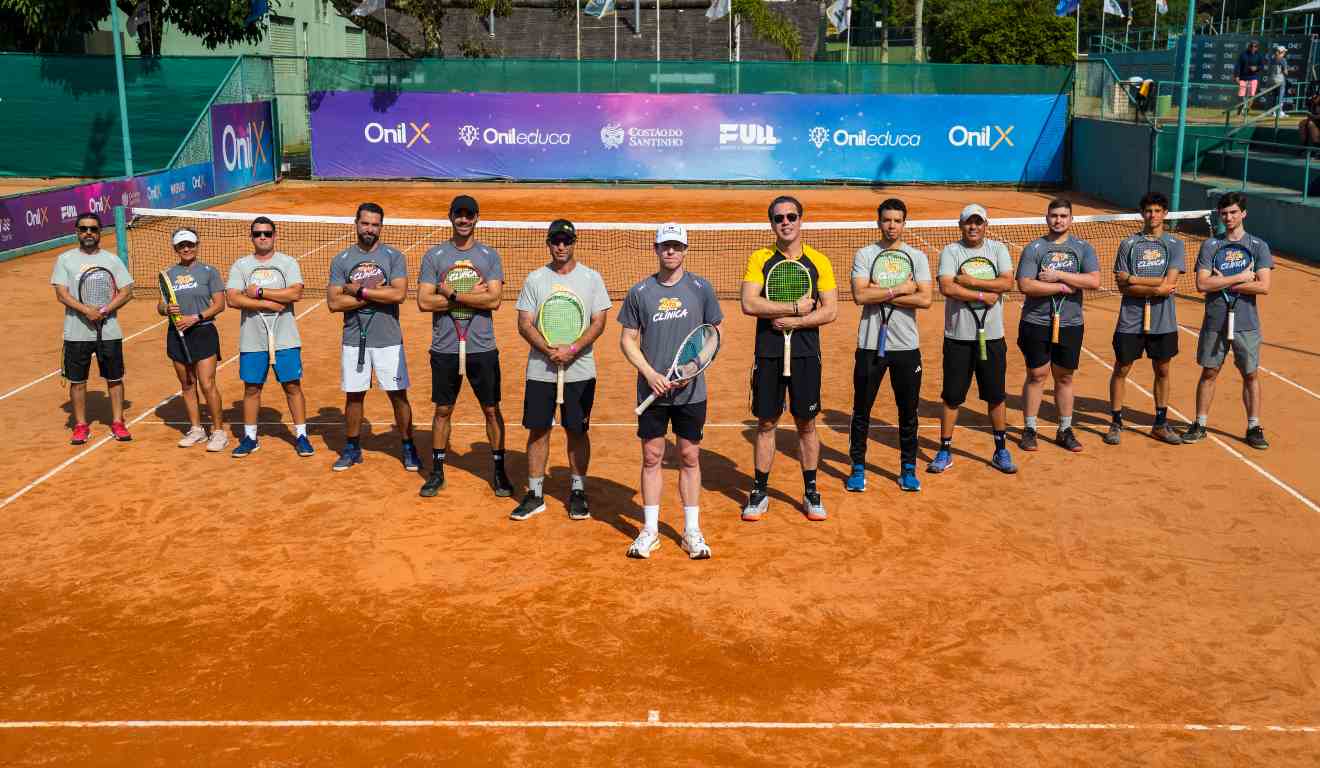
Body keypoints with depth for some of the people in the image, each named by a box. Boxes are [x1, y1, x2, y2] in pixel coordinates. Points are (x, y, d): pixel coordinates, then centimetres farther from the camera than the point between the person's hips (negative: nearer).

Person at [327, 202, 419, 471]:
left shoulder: (393, 257, -1)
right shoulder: (341, 260, 3)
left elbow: (399, 294, -16)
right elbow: (334, 303, -6)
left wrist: (360, 290, -13)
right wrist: (376, 295, -12)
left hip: (388, 340, -2)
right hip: (354, 340, 2)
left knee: (398, 395, 3)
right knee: (354, 396, 10)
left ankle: (408, 447, 17)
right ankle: (352, 448, 25)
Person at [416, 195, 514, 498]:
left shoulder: (490, 256, 3)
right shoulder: (434, 256, 3)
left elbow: (494, 300, -10)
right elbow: (424, 302, -7)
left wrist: (453, 295, -13)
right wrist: (472, 296, -11)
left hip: (482, 348, 0)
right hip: (444, 348, 0)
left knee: (492, 410, 7)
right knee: (442, 411, 10)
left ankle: (499, 471, 19)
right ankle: (437, 471, 22)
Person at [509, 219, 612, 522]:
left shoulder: (591, 278, 2)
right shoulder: (535, 279, 5)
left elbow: (599, 322, -3)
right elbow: (524, 324, 0)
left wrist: (572, 349, -18)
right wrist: (549, 350, -15)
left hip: (580, 370, -1)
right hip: (540, 370, 1)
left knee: (577, 431, 5)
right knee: (538, 430, 4)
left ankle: (578, 492, 18)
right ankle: (535, 494, 13)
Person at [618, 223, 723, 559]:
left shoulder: (701, 288, 1)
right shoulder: (639, 292, 2)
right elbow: (627, 340, 5)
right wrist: (650, 374, -9)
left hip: (691, 391, 0)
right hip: (652, 390, 0)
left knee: (690, 458, 6)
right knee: (651, 457, 6)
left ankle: (692, 531, 16)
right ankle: (650, 530, 16)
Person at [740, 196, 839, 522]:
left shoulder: (818, 261, 3)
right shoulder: (760, 259, 1)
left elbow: (830, 311, -3)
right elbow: (749, 304, -12)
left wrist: (791, 322, -14)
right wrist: (796, 307, -12)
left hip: (806, 354, 0)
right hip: (768, 353, 0)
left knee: (806, 424, 8)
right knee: (766, 423, 7)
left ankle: (811, 492, 19)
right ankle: (760, 491, 18)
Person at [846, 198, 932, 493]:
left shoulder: (917, 256, 4)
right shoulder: (864, 254, 1)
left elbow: (925, 299, -9)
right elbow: (860, 295, -14)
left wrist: (881, 296, -12)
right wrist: (900, 289, -12)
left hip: (906, 346, 1)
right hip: (870, 345, -1)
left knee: (908, 411, 9)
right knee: (862, 410, 6)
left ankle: (908, 469, 22)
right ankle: (858, 468, 18)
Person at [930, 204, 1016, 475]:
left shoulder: (997, 249, 4)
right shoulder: (950, 251, -2)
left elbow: (1007, 282, -11)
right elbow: (946, 287, -17)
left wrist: (971, 282, -16)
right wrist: (982, 295, -16)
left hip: (992, 336, 2)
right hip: (958, 337, -1)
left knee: (996, 396, 9)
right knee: (952, 397, 5)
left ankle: (1001, 451, 22)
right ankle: (945, 451, 15)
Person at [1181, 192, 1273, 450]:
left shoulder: (1258, 246, 0)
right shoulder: (1210, 246, 1)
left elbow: (1263, 286, -11)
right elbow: (1202, 284, -10)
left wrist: (1222, 284, -12)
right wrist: (1239, 278, -12)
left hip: (1246, 323, 0)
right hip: (1215, 322, 1)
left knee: (1251, 375, 6)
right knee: (1209, 373, 8)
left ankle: (1254, 427, 16)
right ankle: (1200, 424, 17)